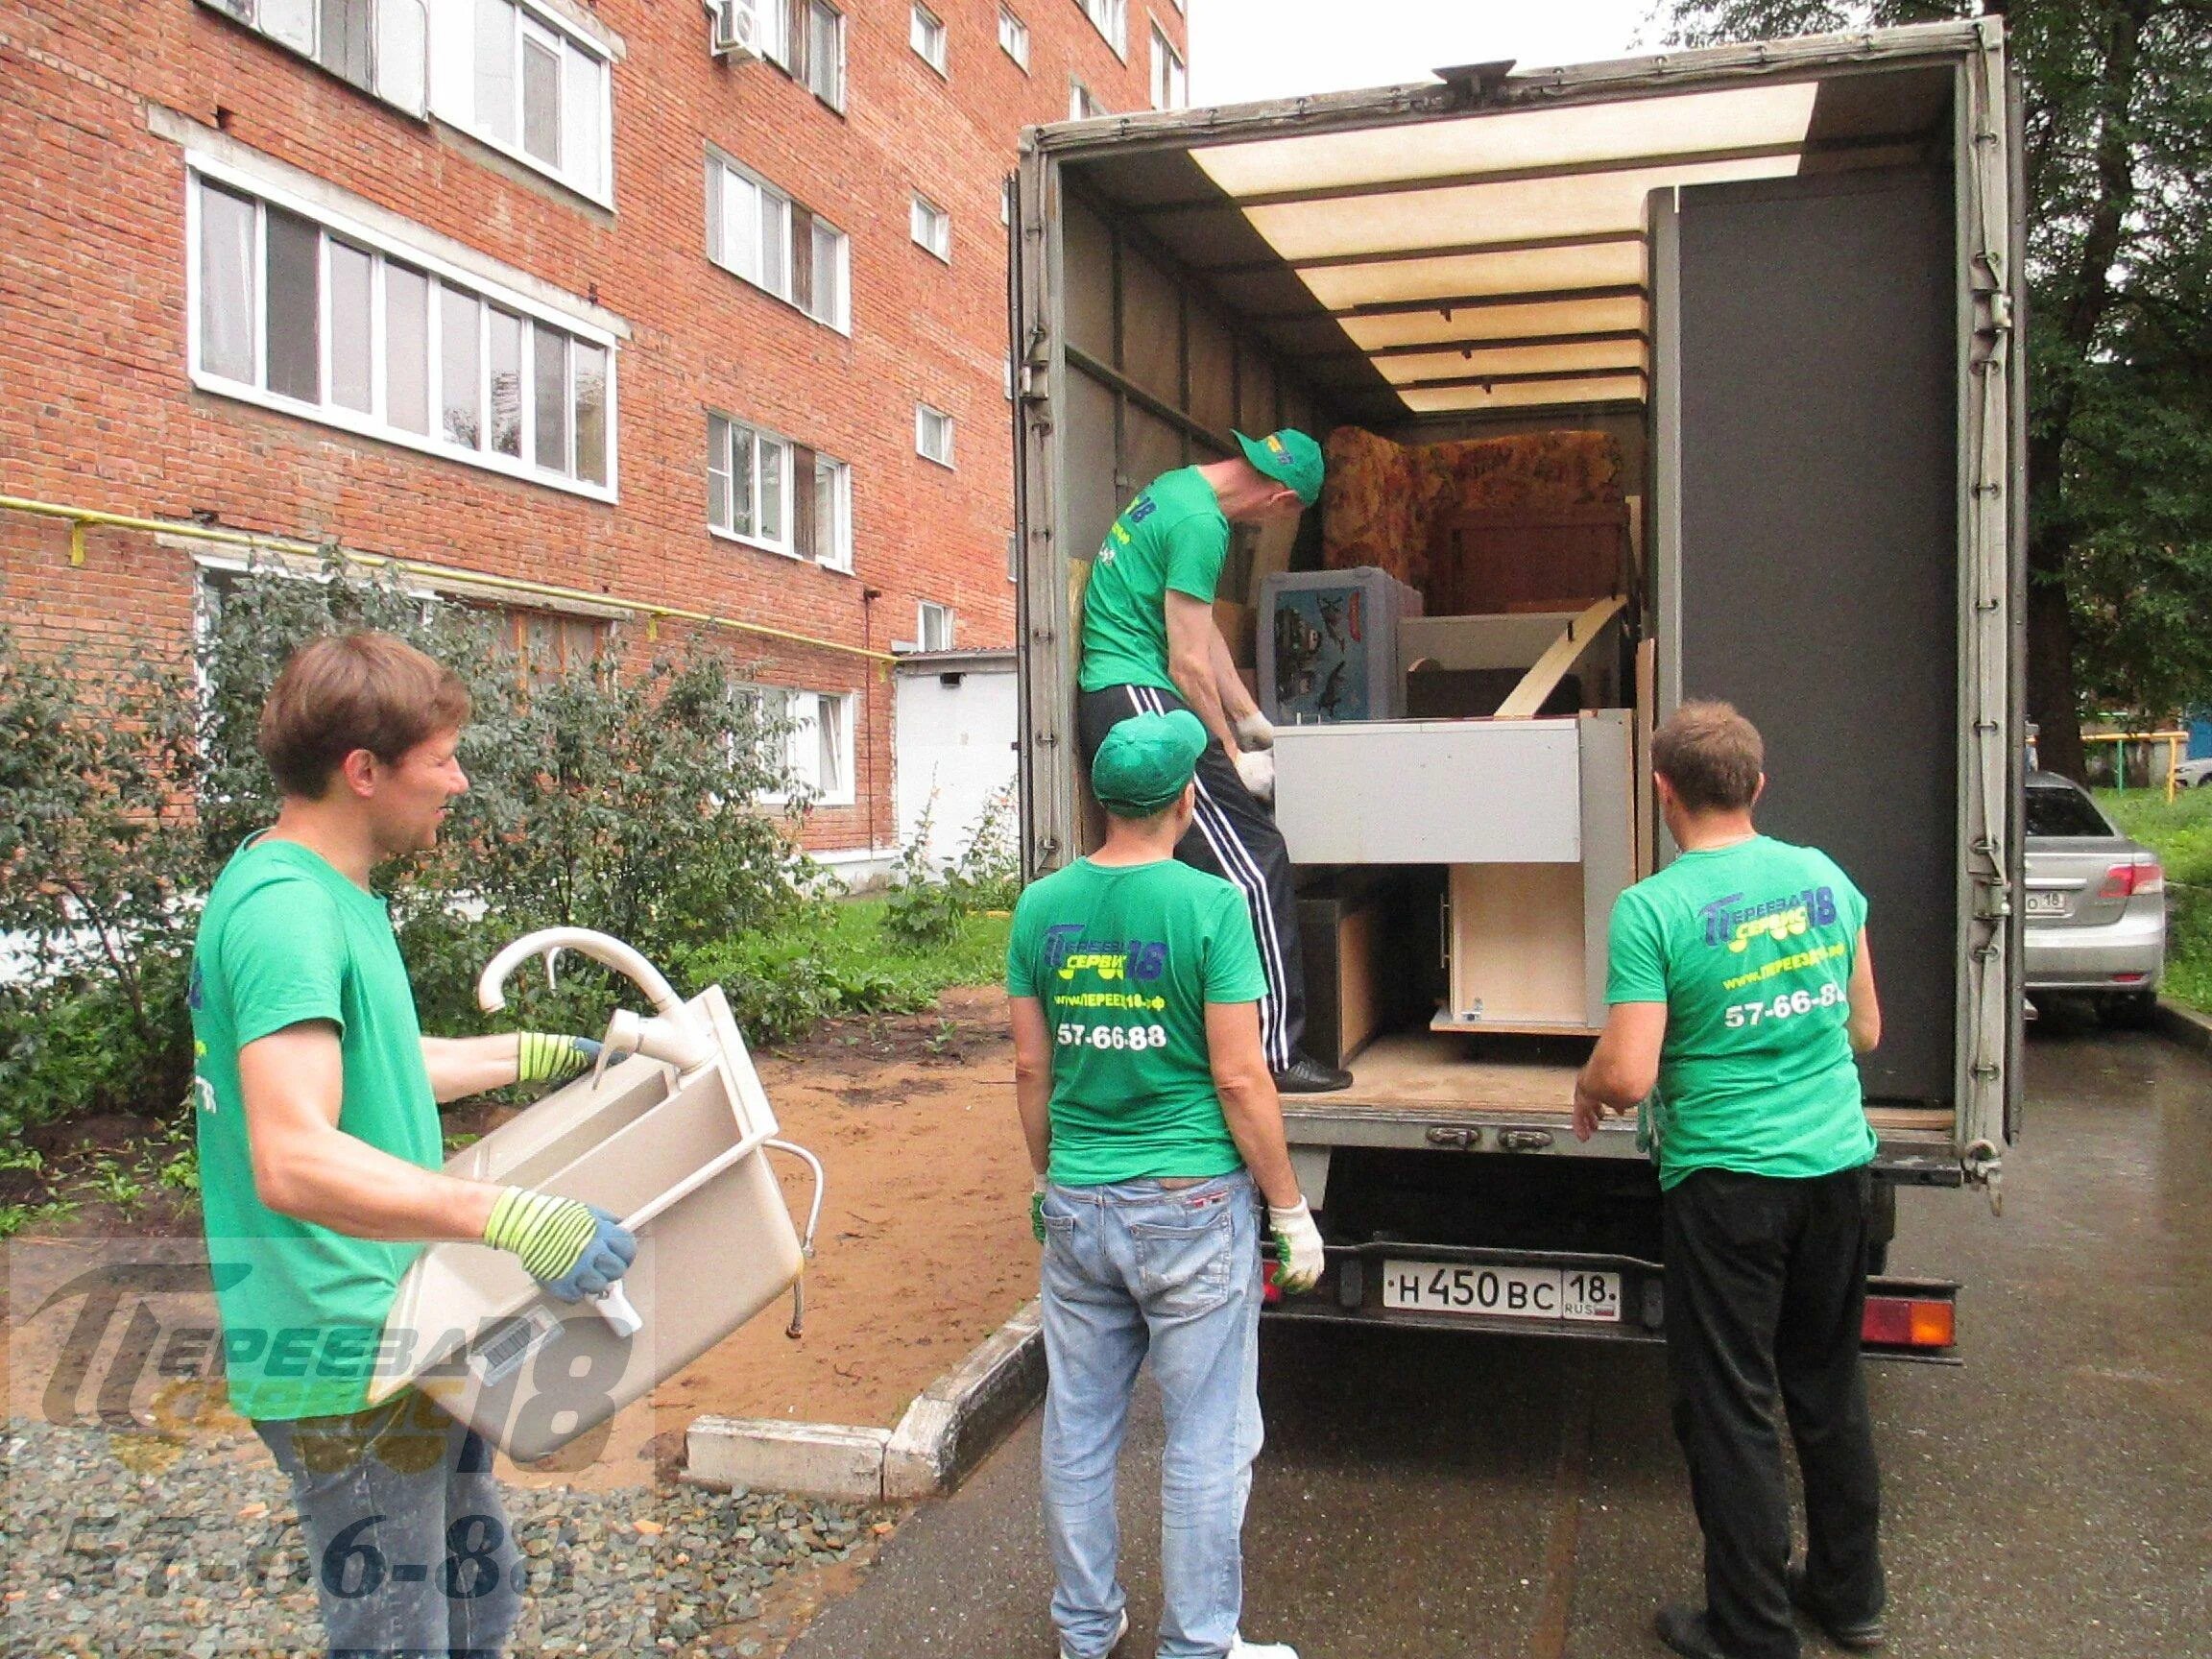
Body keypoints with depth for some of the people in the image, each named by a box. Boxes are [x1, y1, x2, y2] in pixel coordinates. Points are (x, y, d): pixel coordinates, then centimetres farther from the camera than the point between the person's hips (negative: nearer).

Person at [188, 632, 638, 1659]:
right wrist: (507, 1216, -41)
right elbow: (293, 1161, -34)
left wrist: (534, 1056, 29)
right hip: (347, 1354, -10)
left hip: (407, 1331, 10)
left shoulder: (330, 892, 10)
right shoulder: (283, 909, -23)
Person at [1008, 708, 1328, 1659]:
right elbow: (1239, 1078, -13)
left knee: (1078, 1429, 16)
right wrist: (1292, 1210, -3)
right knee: (1206, 1441, 9)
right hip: (1191, 1206, -5)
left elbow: (1030, 1068, 7)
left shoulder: (1042, 908, 1)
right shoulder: (1210, 905, -13)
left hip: (1076, 1208, 5)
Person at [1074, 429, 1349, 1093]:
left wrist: (1250, 719, 27)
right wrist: (1235, 758, -2)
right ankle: (1276, 1052, -9)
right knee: (1256, 868, -11)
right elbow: (1189, 666, -14)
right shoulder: (1201, 524, -14)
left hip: (1111, 704, 10)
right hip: (1140, 698, -10)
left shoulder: (1177, 487, 17)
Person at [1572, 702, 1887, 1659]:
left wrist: (1586, 1089, 3)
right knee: (1829, 1386, 21)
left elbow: (1628, 1078, -18)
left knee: (1731, 1408, 7)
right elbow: (1866, 1030, 11)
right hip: (1838, 1163, 6)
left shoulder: (1652, 909, -16)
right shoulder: (1825, 876, 2)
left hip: (1727, 1178, -6)